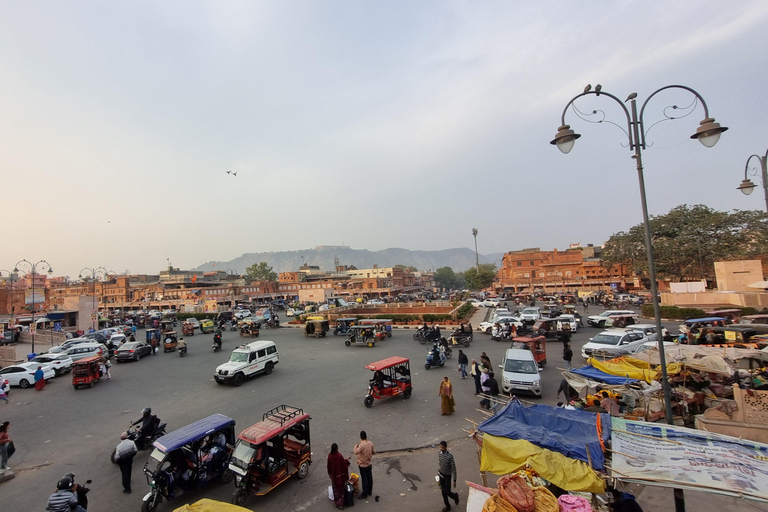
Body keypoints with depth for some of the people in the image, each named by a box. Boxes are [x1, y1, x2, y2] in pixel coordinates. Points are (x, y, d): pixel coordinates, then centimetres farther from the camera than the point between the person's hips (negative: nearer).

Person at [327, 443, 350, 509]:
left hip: (333, 475, 4)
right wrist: (346, 460, 3)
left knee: (335, 489, 21)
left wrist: (330, 473, 16)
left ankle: (336, 502, 33)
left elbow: (329, 465, 2)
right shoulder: (339, 456, -26)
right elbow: (343, 465, -16)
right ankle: (340, 503, 19)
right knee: (340, 489, 13)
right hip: (340, 475, -4)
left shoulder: (329, 455, -11)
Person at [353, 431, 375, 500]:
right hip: (369, 464, 6)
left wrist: (356, 446, -20)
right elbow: (373, 452, 4)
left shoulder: (361, 445, -28)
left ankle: (364, 494, 19)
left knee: (364, 479, 6)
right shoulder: (370, 443, -8)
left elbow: (356, 452, -37)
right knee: (369, 478, 18)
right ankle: (370, 492, 34)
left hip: (363, 465, -6)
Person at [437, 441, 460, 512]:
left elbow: (454, 469, -18)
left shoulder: (450, 456, -26)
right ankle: (447, 506, 34)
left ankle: (455, 496, 34)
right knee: (443, 492, 13)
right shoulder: (439, 454, -9)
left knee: (447, 492, 2)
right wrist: (438, 473, 16)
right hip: (441, 475, 5)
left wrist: (454, 480, -15)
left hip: (447, 476, -5)